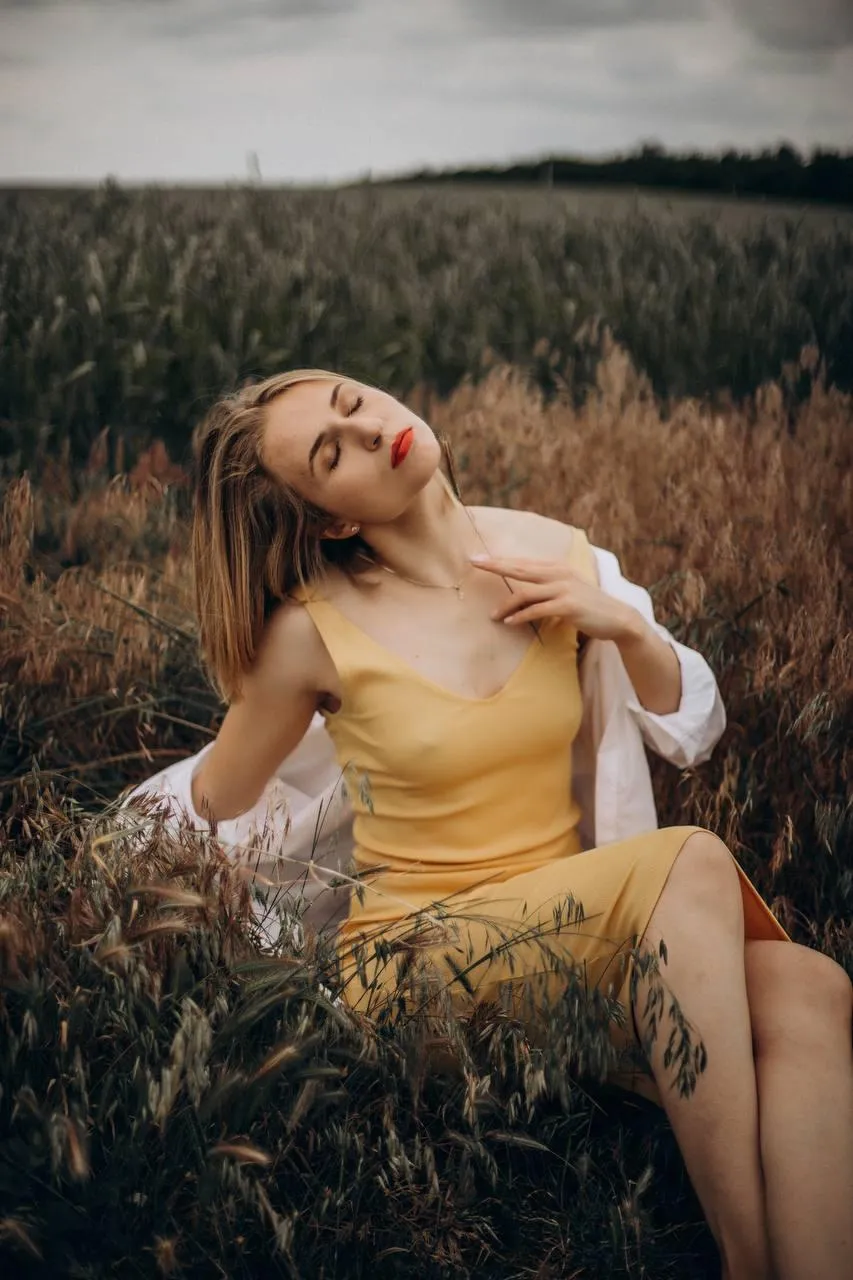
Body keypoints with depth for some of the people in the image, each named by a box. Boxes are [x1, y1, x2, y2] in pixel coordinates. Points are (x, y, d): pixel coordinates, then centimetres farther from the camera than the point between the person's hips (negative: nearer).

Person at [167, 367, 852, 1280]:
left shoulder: (555, 553, 1)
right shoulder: (312, 629, -9)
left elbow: (673, 711, 16)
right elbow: (215, 803, 8)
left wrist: (624, 625, -1)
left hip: (572, 926, 4)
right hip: (416, 955, -4)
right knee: (691, 863, -31)